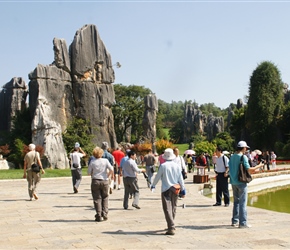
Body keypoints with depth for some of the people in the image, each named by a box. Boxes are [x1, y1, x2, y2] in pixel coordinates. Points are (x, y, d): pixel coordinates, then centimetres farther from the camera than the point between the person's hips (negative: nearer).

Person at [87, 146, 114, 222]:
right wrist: (108, 175, 6)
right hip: (104, 181, 1)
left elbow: (89, 172, -3)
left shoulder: (92, 161, -5)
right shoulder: (105, 160, -3)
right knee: (105, 198, 14)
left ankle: (98, 216, 3)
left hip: (95, 181, -1)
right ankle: (105, 214, 8)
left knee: (97, 199, 5)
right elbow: (111, 170, -10)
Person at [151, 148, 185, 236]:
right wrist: (183, 190, 15)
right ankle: (171, 225, 31)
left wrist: (153, 185, 16)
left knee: (167, 209, -6)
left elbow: (157, 177, -1)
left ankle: (171, 228, -14)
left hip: (166, 189, -5)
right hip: (175, 189, 5)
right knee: (173, 208, 18)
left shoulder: (163, 166, -10)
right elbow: (180, 179, 6)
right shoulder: (177, 166, 2)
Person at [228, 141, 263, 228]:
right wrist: (259, 166, -2)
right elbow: (248, 169, -17)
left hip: (233, 182, 7)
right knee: (242, 203, -2)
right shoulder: (243, 157, -12)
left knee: (236, 202, 15)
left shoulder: (232, 157, 9)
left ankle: (235, 221, 18)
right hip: (241, 182, -7)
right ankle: (243, 223, 0)